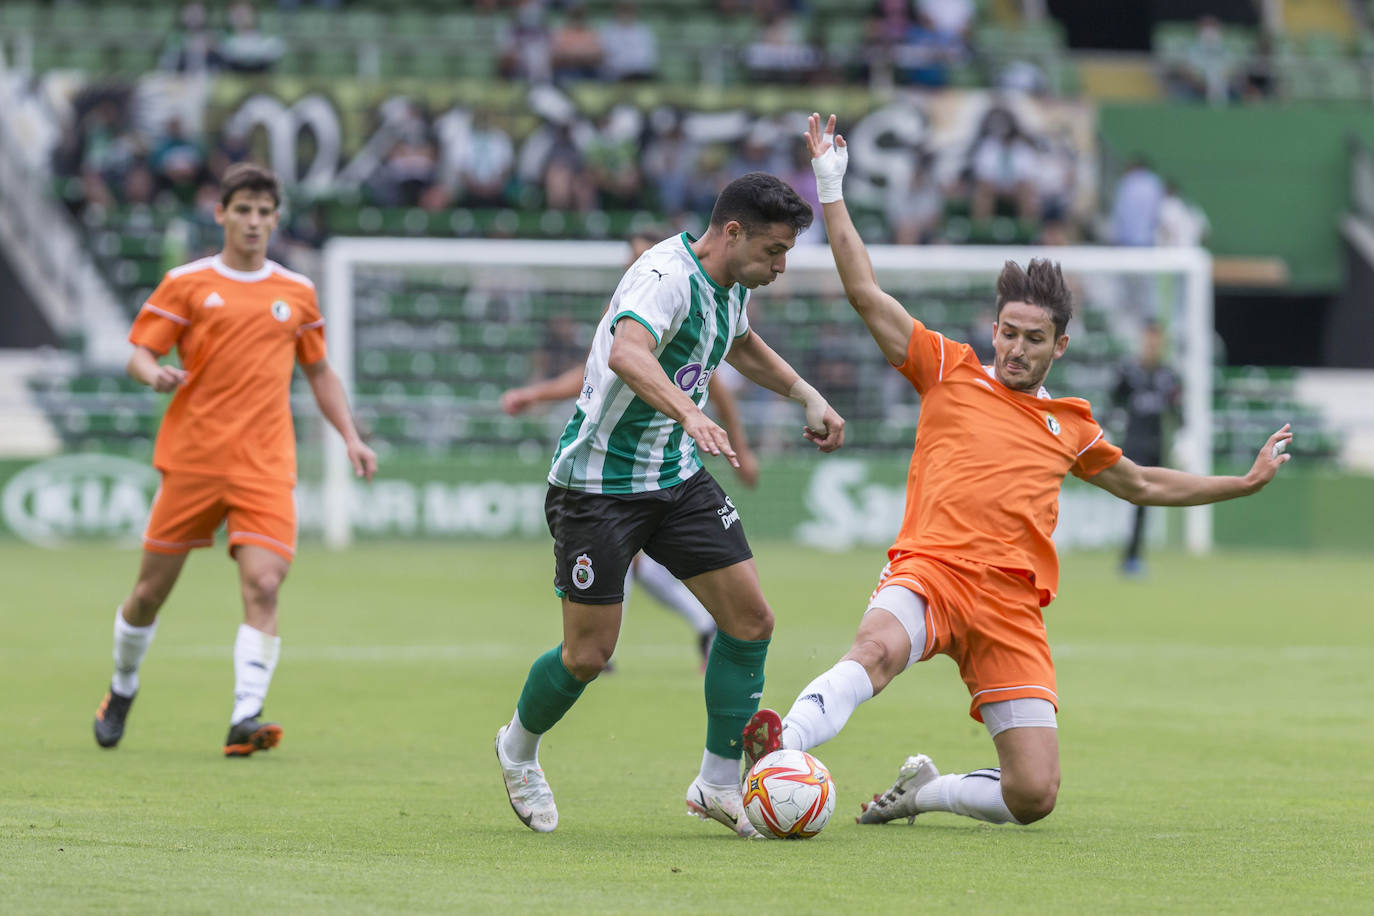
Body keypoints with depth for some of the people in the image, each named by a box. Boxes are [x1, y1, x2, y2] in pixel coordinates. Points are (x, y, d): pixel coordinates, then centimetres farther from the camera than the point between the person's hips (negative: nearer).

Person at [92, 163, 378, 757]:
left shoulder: (297, 292, 12)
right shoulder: (187, 283, 4)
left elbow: (319, 372, 22)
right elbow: (139, 353, 2)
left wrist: (350, 438, 12)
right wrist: (155, 375, -21)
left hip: (265, 465, 1)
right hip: (191, 457, -1)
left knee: (263, 585, -17)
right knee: (153, 589, 6)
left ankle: (245, 719, -21)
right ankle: (122, 690, 32)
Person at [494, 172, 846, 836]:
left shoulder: (729, 286, 4)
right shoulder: (667, 276, -25)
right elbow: (627, 353, -47)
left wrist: (806, 396, 24)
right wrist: (691, 413, -61)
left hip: (676, 475, 8)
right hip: (598, 479, -8)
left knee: (750, 619, -4)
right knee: (588, 655, -2)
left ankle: (719, 782, 7)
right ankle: (518, 748, 28)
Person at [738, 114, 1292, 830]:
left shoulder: (1069, 427, 23)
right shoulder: (949, 371, 14)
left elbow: (1142, 485, 38)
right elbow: (865, 294, 8)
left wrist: (1246, 481, 39)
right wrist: (831, 192, 4)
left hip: (1011, 605, 3)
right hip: (930, 570, -3)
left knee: (1034, 796, -9)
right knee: (878, 649, -41)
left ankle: (922, 790, 16)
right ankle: (782, 749, -57)